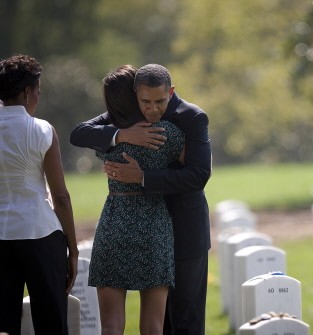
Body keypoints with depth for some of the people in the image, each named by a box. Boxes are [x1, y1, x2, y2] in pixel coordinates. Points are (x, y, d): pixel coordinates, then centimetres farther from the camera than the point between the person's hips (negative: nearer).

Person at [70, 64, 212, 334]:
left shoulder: (193, 118, -16)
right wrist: (123, 135, -31)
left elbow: (198, 176, -24)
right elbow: (79, 135, -13)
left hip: (184, 230, -5)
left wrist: (141, 177, -30)